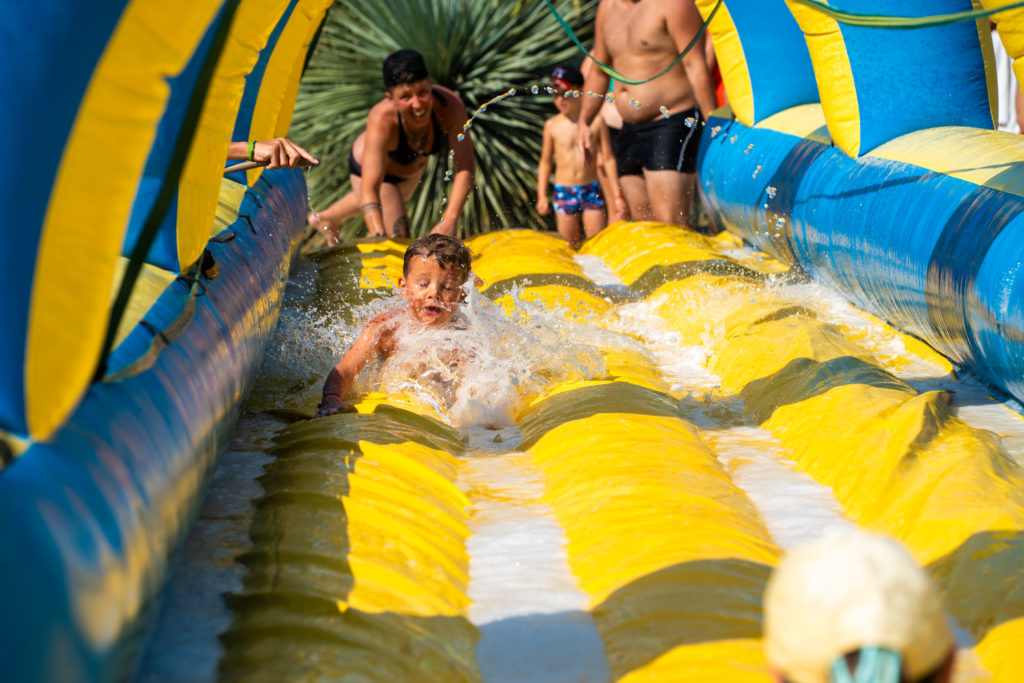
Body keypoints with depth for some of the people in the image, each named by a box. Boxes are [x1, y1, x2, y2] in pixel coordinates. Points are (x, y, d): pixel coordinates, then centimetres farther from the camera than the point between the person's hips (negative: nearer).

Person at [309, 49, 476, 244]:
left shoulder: (450, 105, -40)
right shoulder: (382, 120, -45)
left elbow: (466, 166, -37)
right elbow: (369, 190, -47)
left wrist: (450, 219, -48)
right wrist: (379, 236, -61)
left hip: (415, 166, 5)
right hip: (371, 166, -5)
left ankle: (327, 217, 64)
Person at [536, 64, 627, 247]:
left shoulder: (596, 122, -1)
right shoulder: (552, 125, 0)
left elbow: (608, 159, 2)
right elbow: (545, 162, 8)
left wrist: (617, 195, 0)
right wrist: (541, 196, 3)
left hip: (591, 190, 0)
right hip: (564, 191, 0)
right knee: (569, 246, 1)